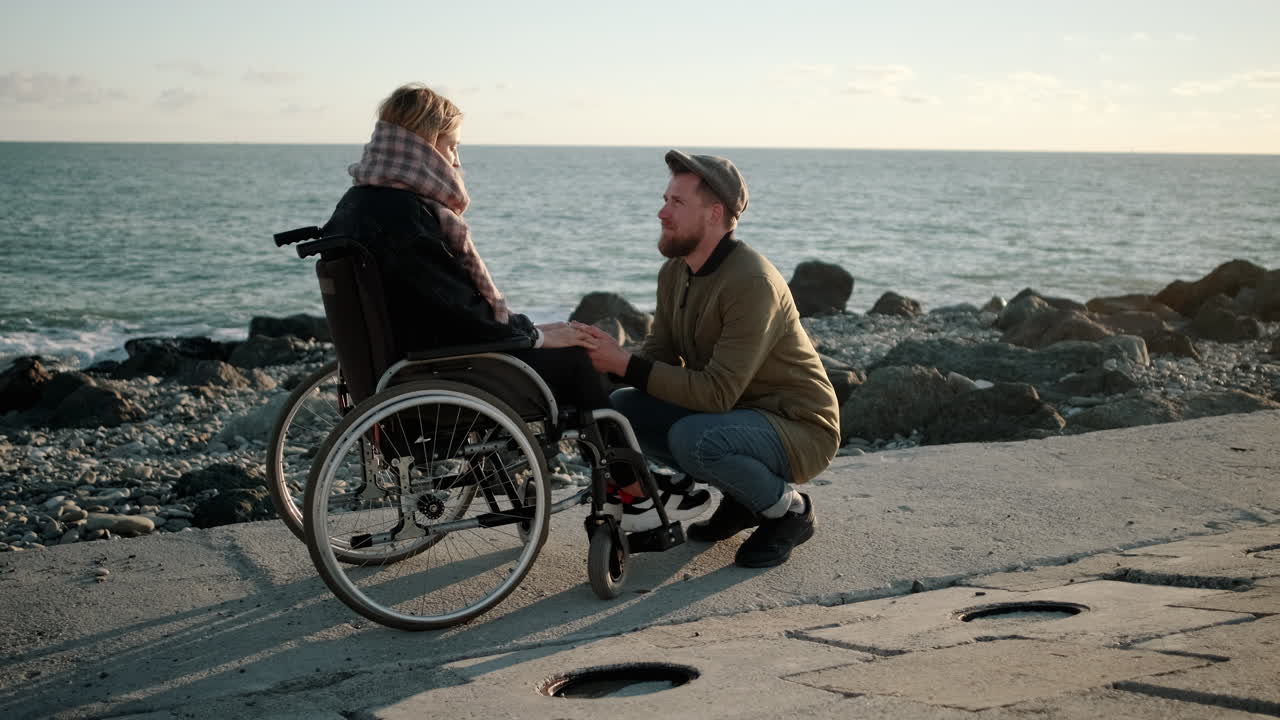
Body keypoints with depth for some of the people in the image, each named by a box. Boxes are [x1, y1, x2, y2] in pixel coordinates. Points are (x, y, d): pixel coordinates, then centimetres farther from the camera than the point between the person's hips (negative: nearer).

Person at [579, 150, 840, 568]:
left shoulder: (752, 283, -26)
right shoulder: (675, 272, 2)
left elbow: (716, 392, -29)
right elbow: (659, 355, 4)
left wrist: (626, 364, -29)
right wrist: (610, 362, -18)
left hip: (798, 427, -8)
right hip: (734, 414, 8)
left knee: (692, 438, -35)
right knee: (621, 408, -6)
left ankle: (788, 510, -6)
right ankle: (739, 493, 7)